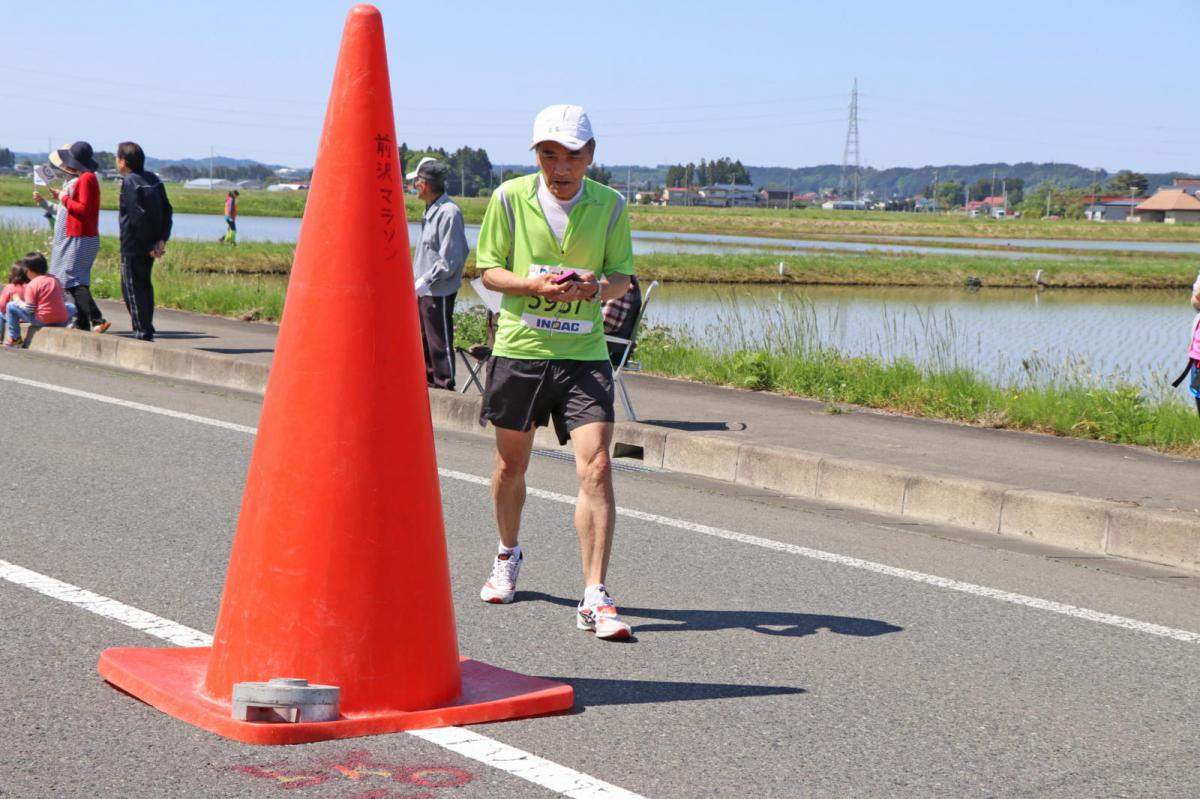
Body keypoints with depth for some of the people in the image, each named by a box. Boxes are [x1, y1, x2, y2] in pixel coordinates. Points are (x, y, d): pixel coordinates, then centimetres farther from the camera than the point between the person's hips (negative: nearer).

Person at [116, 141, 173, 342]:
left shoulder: (130, 182, -15)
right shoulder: (153, 179, 8)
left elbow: (138, 216, -21)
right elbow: (167, 210, 7)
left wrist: (148, 246, -15)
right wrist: (162, 239, 3)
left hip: (133, 246, -8)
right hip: (150, 245, 8)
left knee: (132, 288, -1)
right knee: (145, 285, 18)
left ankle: (143, 332, -4)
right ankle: (147, 330, 21)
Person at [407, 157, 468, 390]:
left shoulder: (449, 212, -19)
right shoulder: (431, 211, 11)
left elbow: (450, 260, -21)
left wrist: (424, 282, -17)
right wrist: (417, 280, 11)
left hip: (439, 292, -10)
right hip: (424, 291, 10)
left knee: (440, 343, -3)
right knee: (423, 340, 18)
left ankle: (445, 387, 6)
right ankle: (427, 382, 30)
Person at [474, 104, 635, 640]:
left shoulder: (610, 205, -1)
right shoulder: (510, 198, -3)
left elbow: (622, 276, 6)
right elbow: (488, 271, 1)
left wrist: (599, 286, -18)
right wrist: (535, 284, -18)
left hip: (584, 354, -1)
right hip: (518, 349, 1)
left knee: (596, 466, -14)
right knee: (511, 465, 15)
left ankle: (594, 599, -12)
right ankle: (508, 555, 44)